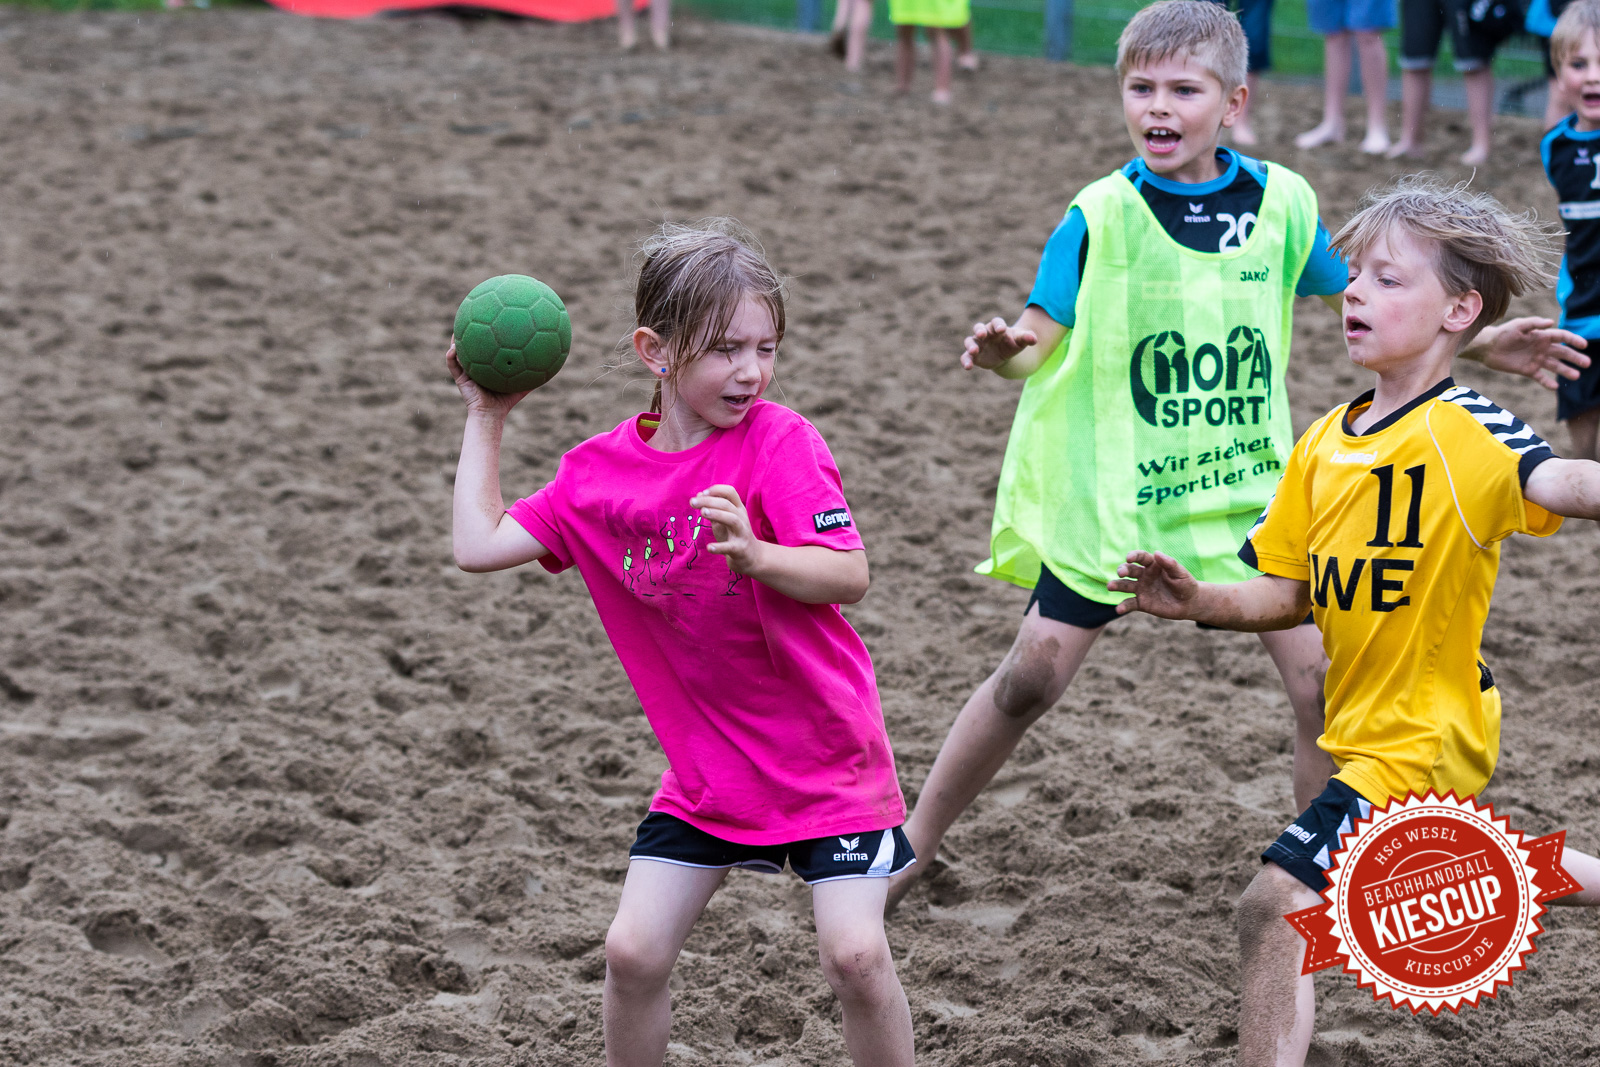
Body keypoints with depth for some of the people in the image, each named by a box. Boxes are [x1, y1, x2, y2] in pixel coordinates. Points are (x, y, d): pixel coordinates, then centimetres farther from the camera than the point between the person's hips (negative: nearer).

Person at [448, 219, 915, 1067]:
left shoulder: (778, 442, -16)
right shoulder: (599, 470, -2)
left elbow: (849, 577, -23)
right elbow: (479, 546, -3)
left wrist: (753, 554, -41)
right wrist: (485, 417, 1)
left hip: (825, 758, -4)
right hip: (706, 768, 4)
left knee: (855, 954, -12)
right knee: (632, 951, 1)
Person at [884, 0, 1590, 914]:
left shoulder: (1280, 202, -1)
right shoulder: (1102, 217, -10)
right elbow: (1039, 343, -13)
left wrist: (1478, 342, 6)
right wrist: (1002, 351, -36)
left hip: (1250, 493, 2)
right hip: (1112, 497, -2)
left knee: (1325, 682, -6)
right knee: (1031, 678, -1)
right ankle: (916, 843, 17)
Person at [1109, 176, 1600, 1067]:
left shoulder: (1463, 430, -20)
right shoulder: (1324, 443, 4)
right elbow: (1290, 595, 8)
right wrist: (1201, 602, -9)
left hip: (1422, 742, -9)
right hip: (1365, 724, 9)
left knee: (1278, 903, -16)